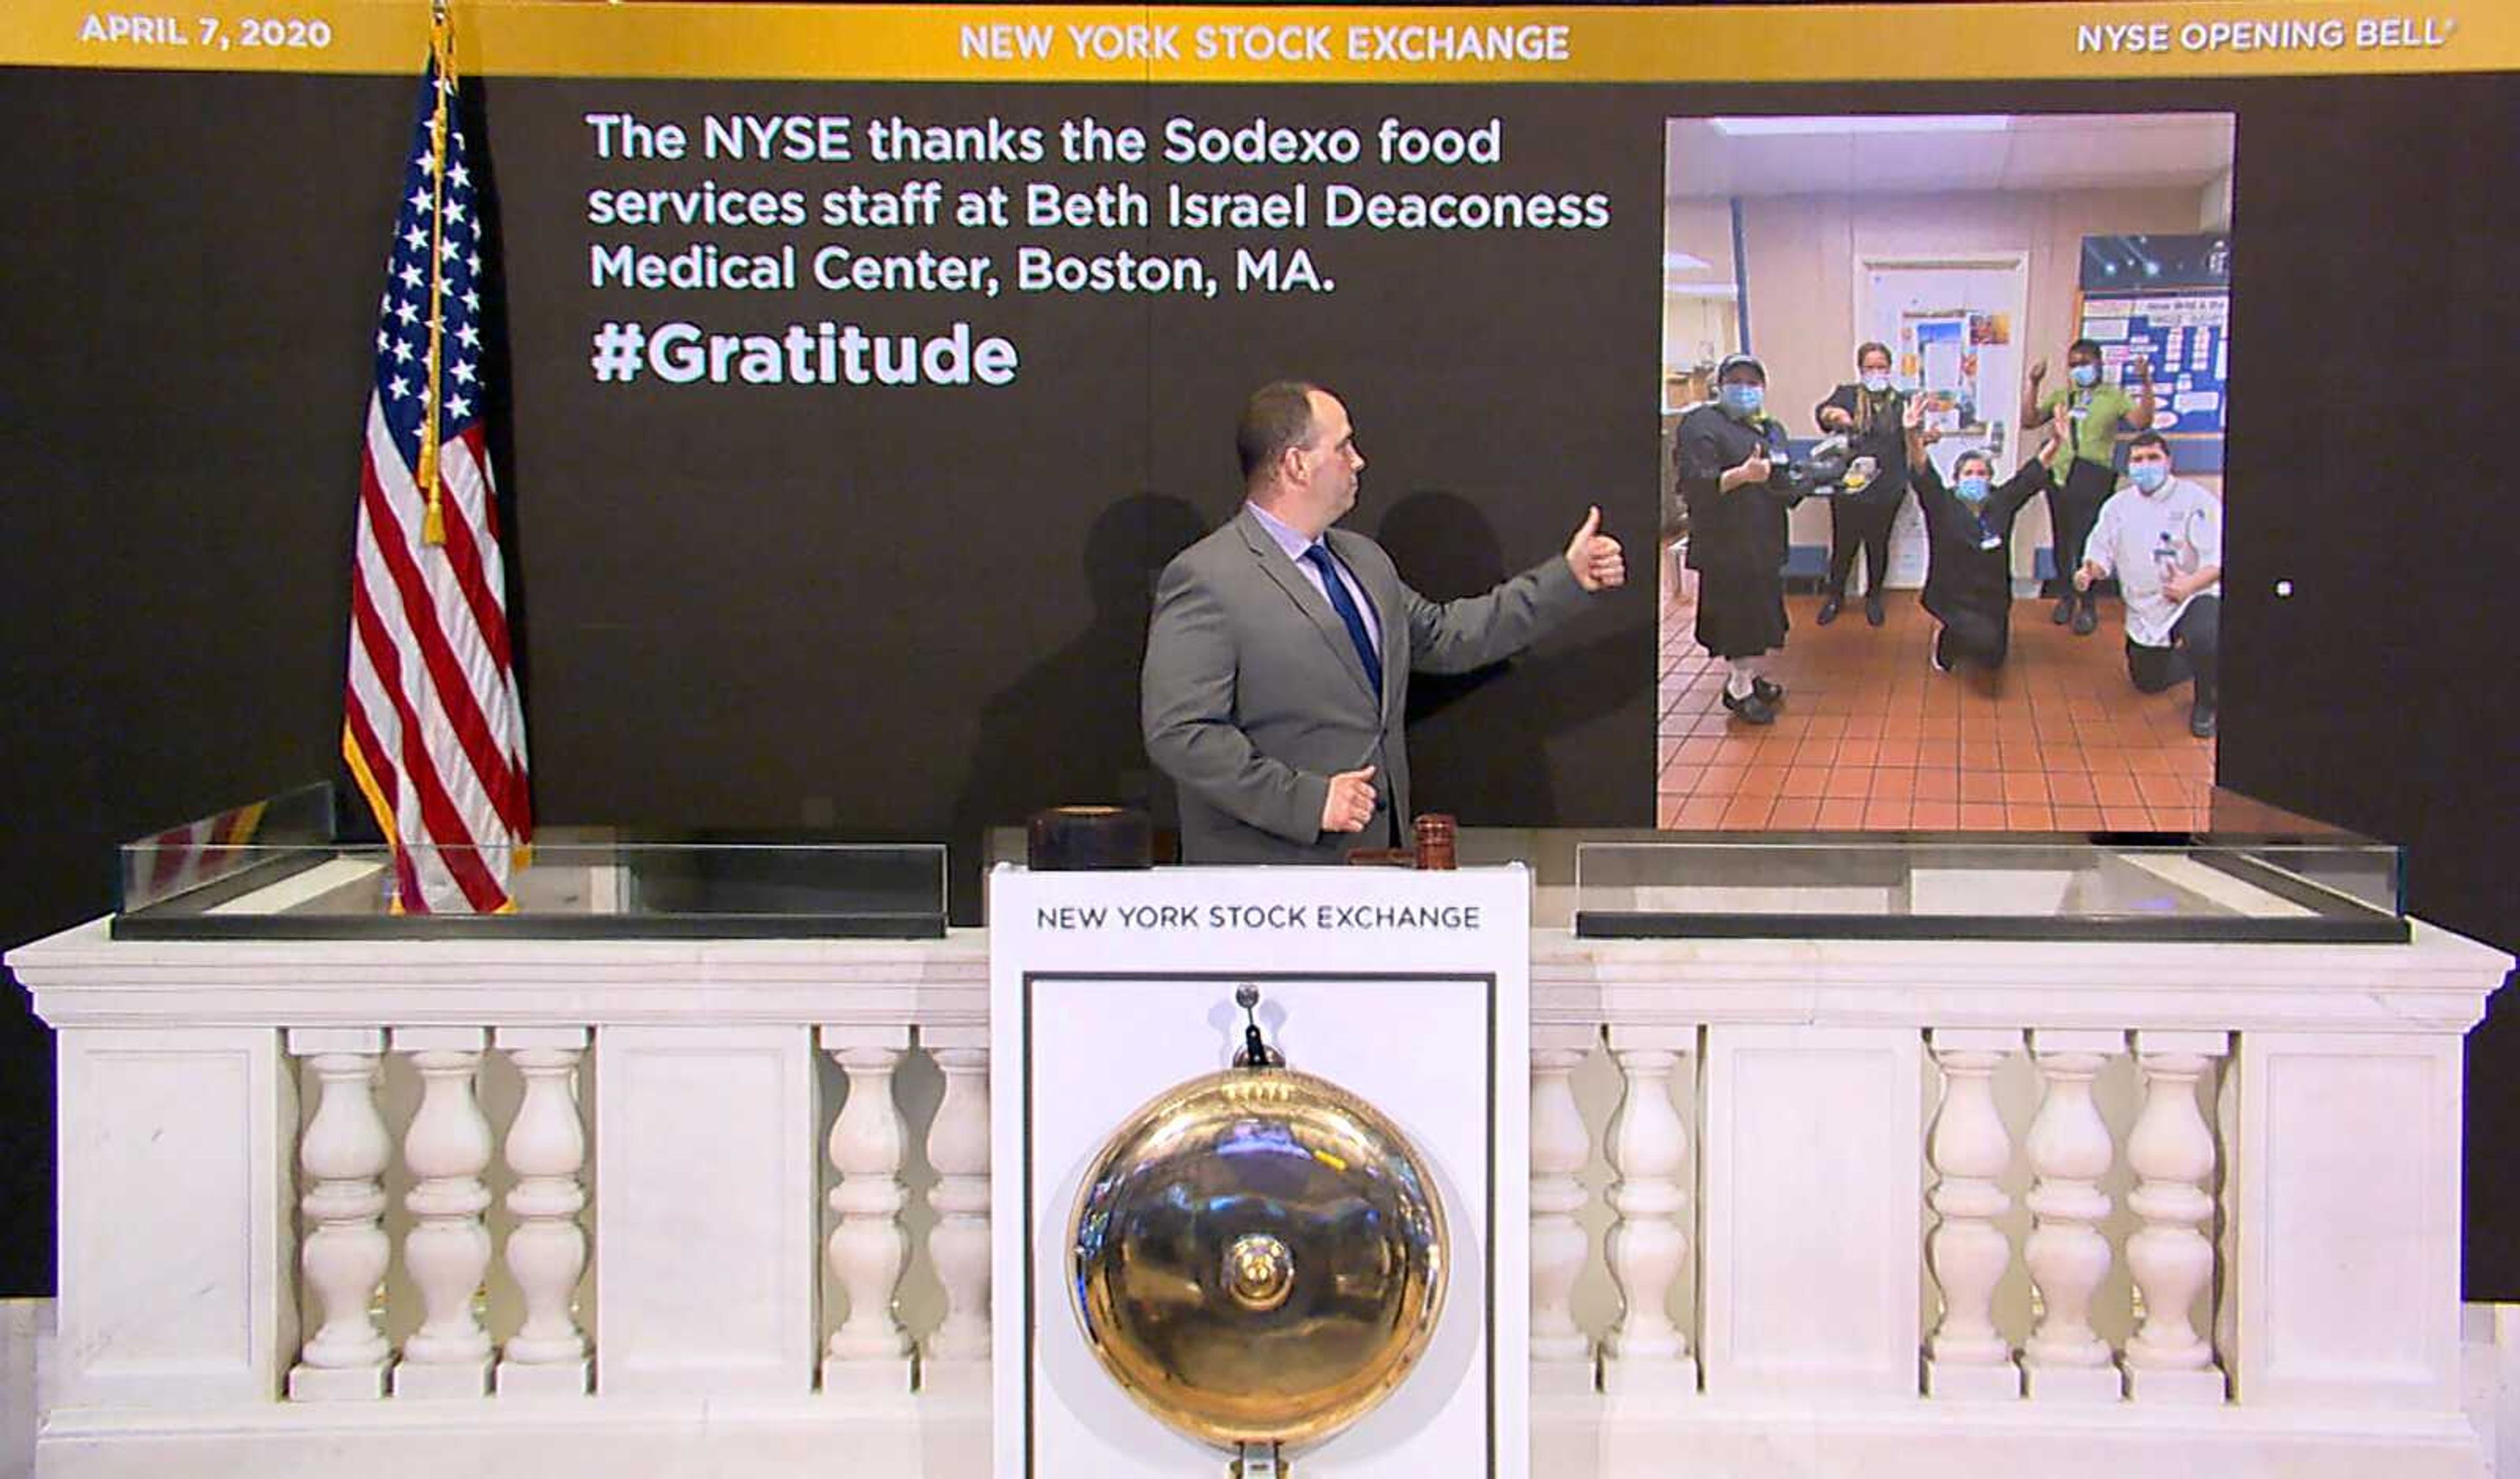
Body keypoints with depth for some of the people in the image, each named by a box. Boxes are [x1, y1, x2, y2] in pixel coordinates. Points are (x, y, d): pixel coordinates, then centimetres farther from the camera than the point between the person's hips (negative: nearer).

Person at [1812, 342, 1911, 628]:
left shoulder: (1900, 403, 7)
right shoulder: (1847, 395, 0)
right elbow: (1821, 411, -19)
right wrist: (1833, 414, -43)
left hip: (1886, 489, 2)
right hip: (1847, 486, -2)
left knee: (1878, 544, 11)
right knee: (1843, 544, 4)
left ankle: (1874, 597, 29)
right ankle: (1835, 596, 24)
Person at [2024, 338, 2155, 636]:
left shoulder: (2114, 396, 8)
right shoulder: (2060, 396, 18)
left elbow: (2141, 422, -7)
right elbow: (2029, 421, 10)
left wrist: (2145, 384, -15)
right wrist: (2034, 385, 2)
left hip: (2093, 474, -4)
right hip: (2060, 474, 4)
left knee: (2085, 540, -12)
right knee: (2062, 540, 10)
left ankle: (2088, 607, -2)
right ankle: (2065, 597, 24)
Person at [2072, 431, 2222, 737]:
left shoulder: (2196, 500, -13)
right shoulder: (2118, 505, 5)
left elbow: (2218, 559, -20)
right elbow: (2102, 552, 7)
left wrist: (2191, 585, -39)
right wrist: (2089, 571, -18)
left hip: (2195, 597, -6)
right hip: (2145, 609, 6)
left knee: (2202, 640, -38)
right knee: (2148, 682, 15)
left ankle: (2207, 701, -6)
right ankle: (2206, 661, 46)